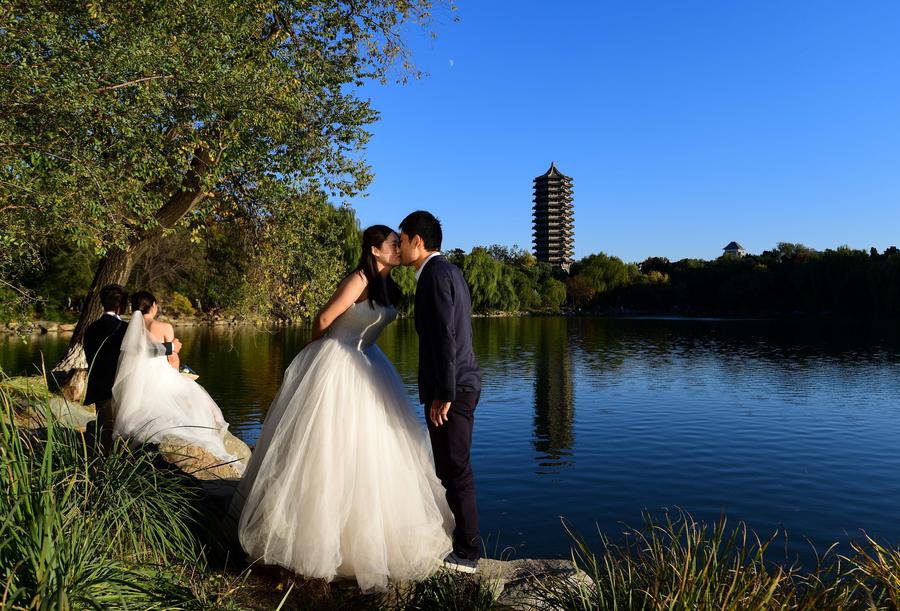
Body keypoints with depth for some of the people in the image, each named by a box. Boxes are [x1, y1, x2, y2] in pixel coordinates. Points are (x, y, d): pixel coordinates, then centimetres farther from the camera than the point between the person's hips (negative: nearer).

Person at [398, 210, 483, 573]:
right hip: (461, 384, 10)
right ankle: (463, 543, 30)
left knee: (455, 472, 1)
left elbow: (445, 335, -22)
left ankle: (466, 554, 13)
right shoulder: (449, 272, 17)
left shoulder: (436, 273, -14)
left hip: (450, 390, -10)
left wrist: (443, 394, -21)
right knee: (453, 469, 17)